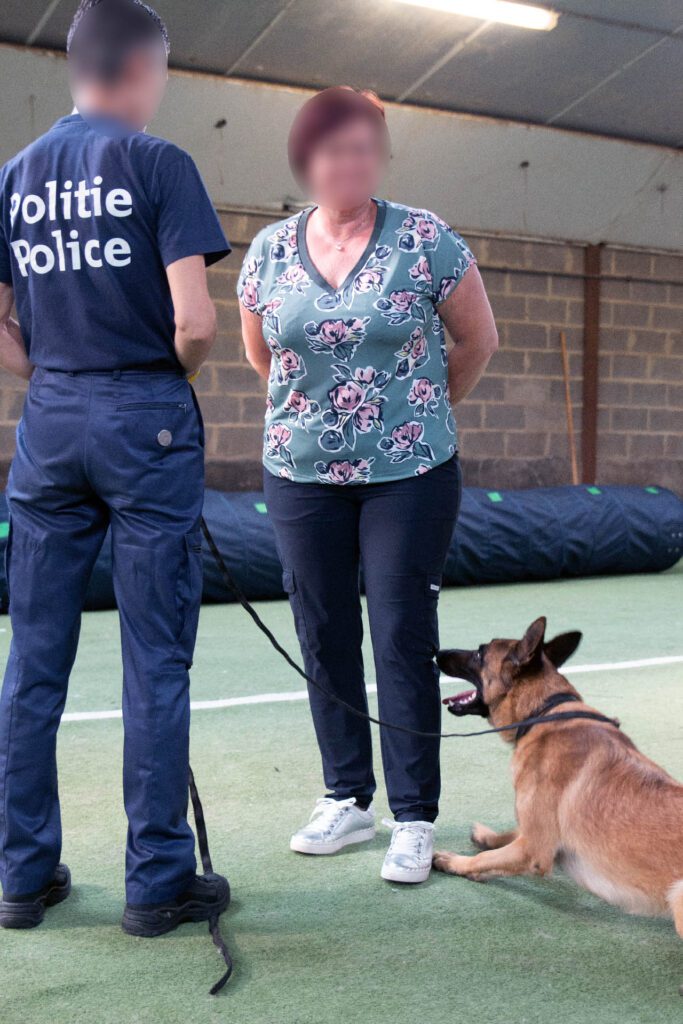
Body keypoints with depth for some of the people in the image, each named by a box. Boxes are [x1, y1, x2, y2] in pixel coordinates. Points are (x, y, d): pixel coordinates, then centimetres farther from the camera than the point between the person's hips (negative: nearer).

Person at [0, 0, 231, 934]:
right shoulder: (157, 163, -6)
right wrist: (178, 371, 4)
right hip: (145, 420, -5)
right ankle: (158, 883, 11)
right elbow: (196, 320, -15)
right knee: (155, 663, 2)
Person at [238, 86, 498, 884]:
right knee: (325, 639, 8)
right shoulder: (269, 251, 3)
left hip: (410, 475, -3)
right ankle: (347, 800, 24)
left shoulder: (425, 240, -6)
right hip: (302, 476, 3)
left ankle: (414, 819, 10)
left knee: (404, 641, -2)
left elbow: (478, 341, 4)